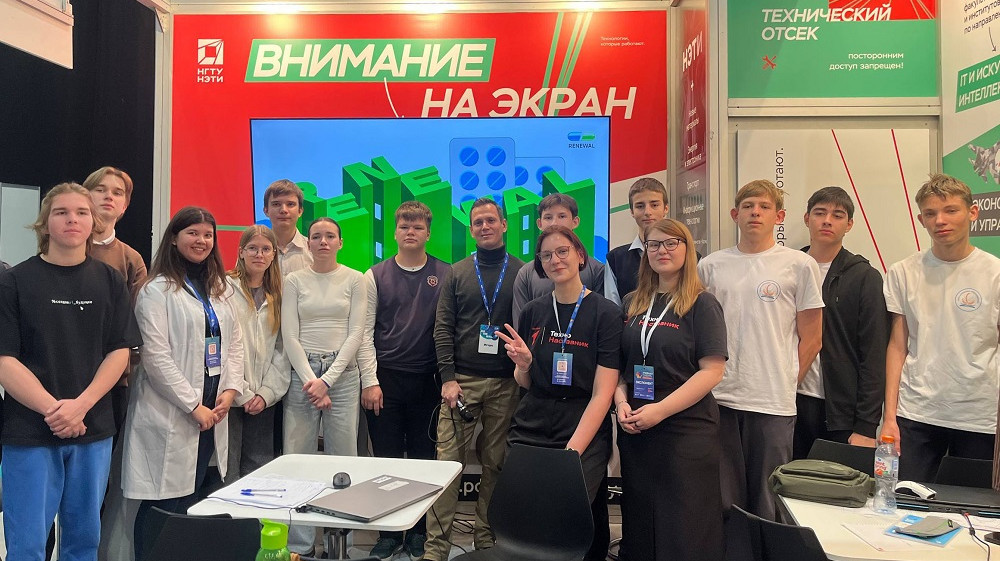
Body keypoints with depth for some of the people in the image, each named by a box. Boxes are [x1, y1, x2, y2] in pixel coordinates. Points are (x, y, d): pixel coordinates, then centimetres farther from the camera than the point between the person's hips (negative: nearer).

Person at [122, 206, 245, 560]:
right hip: (171, 413, -6)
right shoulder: (157, 290, -6)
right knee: (164, 505, 0)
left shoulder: (221, 289, 14)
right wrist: (193, 405, -14)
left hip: (212, 410, 6)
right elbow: (156, 355, -13)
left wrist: (230, 390, -1)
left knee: (194, 498, 12)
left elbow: (234, 343, 13)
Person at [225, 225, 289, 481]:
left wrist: (266, 393, -3)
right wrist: (241, 393, -9)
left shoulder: (277, 296, 12)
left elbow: (281, 349, 9)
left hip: (263, 399, 4)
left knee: (259, 470, 7)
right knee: (228, 472, -1)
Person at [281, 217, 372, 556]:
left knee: (343, 457, 1)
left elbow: (356, 334, -1)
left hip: (343, 373, 0)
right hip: (302, 373, 1)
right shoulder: (294, 281, 6)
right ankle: (298, 544, 12)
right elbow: (289, 336, 1)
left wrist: (327, 380, -8)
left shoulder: (355, 280, 5)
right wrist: (311, 379, -9)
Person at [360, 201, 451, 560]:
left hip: (427, 380, 0)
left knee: (423, 458, 8)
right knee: (386, 458, 7)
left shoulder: (445, 275, 2)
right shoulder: (376, 276, 4)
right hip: (385, 378, 1)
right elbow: (365, 331, 2)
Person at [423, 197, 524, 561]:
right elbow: (443, 329, 4)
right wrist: (448, 378, -6)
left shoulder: (522, 273, 5)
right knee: (447, 461, -2)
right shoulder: (456, 273, 8)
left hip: (506, 384, 0)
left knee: (496, 464, 7)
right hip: (461, 380, 0)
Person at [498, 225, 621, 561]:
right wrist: (523, 365, -8)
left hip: (584, 432, -3)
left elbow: (602, 393, -10)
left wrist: (572, 452, -18)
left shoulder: (606, 313, -5)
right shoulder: (532, 312, 7)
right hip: (530, 430, 3)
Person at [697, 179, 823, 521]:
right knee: (723, 501, 12)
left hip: (773, 403, -2)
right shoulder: (710, 266, 8)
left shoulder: (800, 265, 2)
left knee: (768, 505, 7)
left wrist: (784, 385, 1)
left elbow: (811, 339, 4)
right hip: (719, 399, 2)